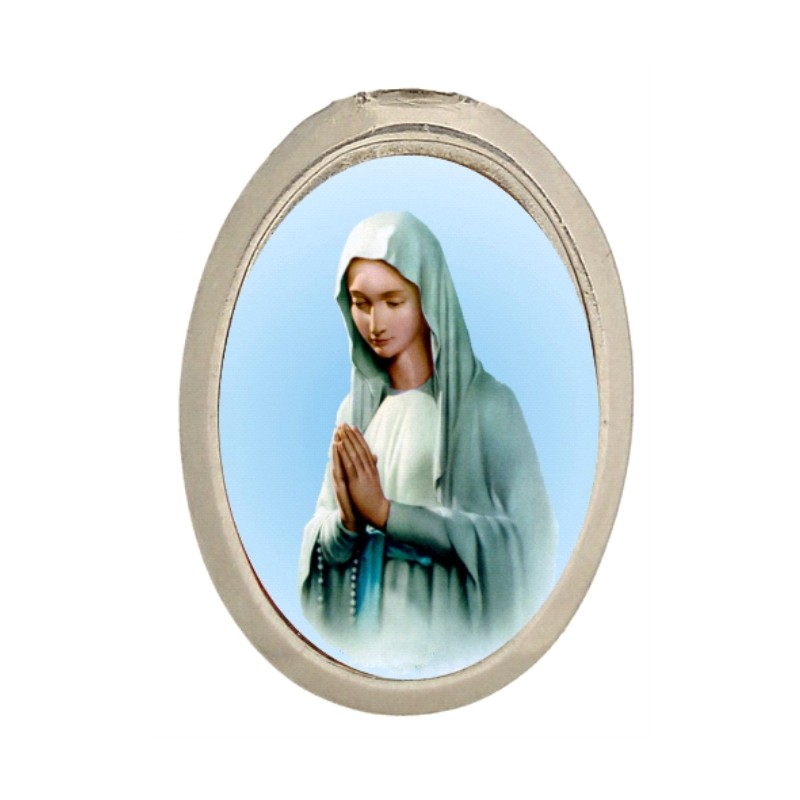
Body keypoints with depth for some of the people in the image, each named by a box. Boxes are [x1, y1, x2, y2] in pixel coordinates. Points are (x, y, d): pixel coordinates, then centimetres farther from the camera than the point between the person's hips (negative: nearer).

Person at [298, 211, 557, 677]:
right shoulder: (356, 408, 5)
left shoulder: (487, 403, -10)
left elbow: (514, 538, -17)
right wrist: (347, 520, -16)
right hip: (366, 646, 4)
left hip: (454, 651, -4)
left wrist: (385, 512, -18)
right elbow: (322, 544, 6)